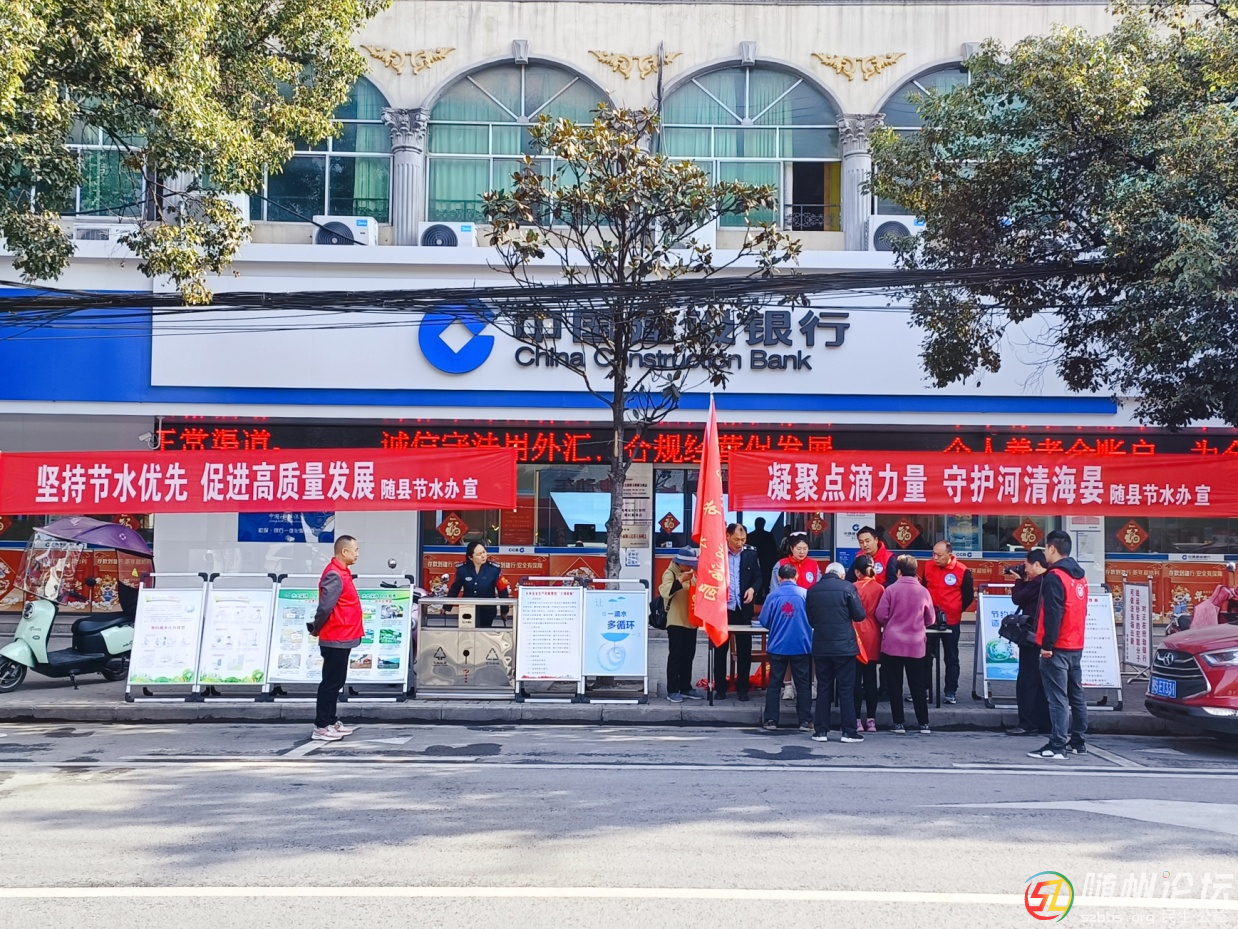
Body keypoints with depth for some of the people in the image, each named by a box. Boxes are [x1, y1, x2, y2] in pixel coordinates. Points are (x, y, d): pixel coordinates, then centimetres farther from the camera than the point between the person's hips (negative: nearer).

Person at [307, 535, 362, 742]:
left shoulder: (341, 572, 13)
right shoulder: (334, 575, -19)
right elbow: (325, 607, -23)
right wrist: (316, 629, -9)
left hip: (341, 638, 10)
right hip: (336, 639, -10)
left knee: (336, 682, 15)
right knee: (331, 682, -5)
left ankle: (331, 722, 23)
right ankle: (321, 727, 0)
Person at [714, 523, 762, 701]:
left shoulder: (751, 554, 4)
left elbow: (758, 577, 10)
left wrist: (752, 589, -9)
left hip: (743, 608, 2)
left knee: (744, 650, 5)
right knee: (720, 649, 7)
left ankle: (742, 688, 14)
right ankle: (720, 687, 17)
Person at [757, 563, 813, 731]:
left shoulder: (773, 595, -4)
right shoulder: (805, 594, -5)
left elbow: (764, 621, -1)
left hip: (777, 646, 0)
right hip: (802, 646, 0)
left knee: (774, 683, 8)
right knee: (803, 684, 8)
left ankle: (770, 720, 8)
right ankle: (805, 721, 9)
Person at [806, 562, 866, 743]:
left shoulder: (812, 590, 4)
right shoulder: (847, 587, -7)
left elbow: (810, 619, 10)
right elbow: (860, 614, -5)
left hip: (820, 646, 3)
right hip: (844, 645, -3)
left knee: (823, 688, 9)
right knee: (846, 689, 3)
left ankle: (821, 730, 9)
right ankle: (848, 731, 3)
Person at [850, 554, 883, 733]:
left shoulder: (853, 588, -9)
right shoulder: (880, 588, -1)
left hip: (857, 636, -3)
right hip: (873, 637, 3)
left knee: (856, 679, 3)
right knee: (871, 679, 9)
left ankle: (857, 719, 3)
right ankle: (871, 720, 11)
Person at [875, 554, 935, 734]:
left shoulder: (891, 589, -8)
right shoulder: (923, 591, -2)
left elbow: (881, 615, -7)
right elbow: (931, 619, 6)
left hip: (892, 644, -2)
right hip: (916, 645, 2)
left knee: (895, 685, 7)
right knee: (918, 685, 10)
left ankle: (898, 723, 8)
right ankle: (923, 723, 11)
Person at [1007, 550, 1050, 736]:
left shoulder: (1039, 582, -18)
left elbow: (1018, 599, -13)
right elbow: (1026, 597, 19)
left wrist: (1019, 580, 2)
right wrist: (1023, 581, 11)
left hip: (1032, 638, -10)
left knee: (1026, 682, -5)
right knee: (1040, 682, 13)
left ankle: (1027, 724, -4)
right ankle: (1044, 724, 16)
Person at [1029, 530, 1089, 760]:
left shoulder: (1054, 577, -14)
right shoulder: (1079, 576, 13)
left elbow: (1053, 614, -20)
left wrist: (1047, 644, -18)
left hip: (1057, 647, -9)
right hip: (1076, 646, 9)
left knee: (1057, 698, -9)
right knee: (1076, 695, 14)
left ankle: (1057, 746, -10)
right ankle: (1078, 742, 21)